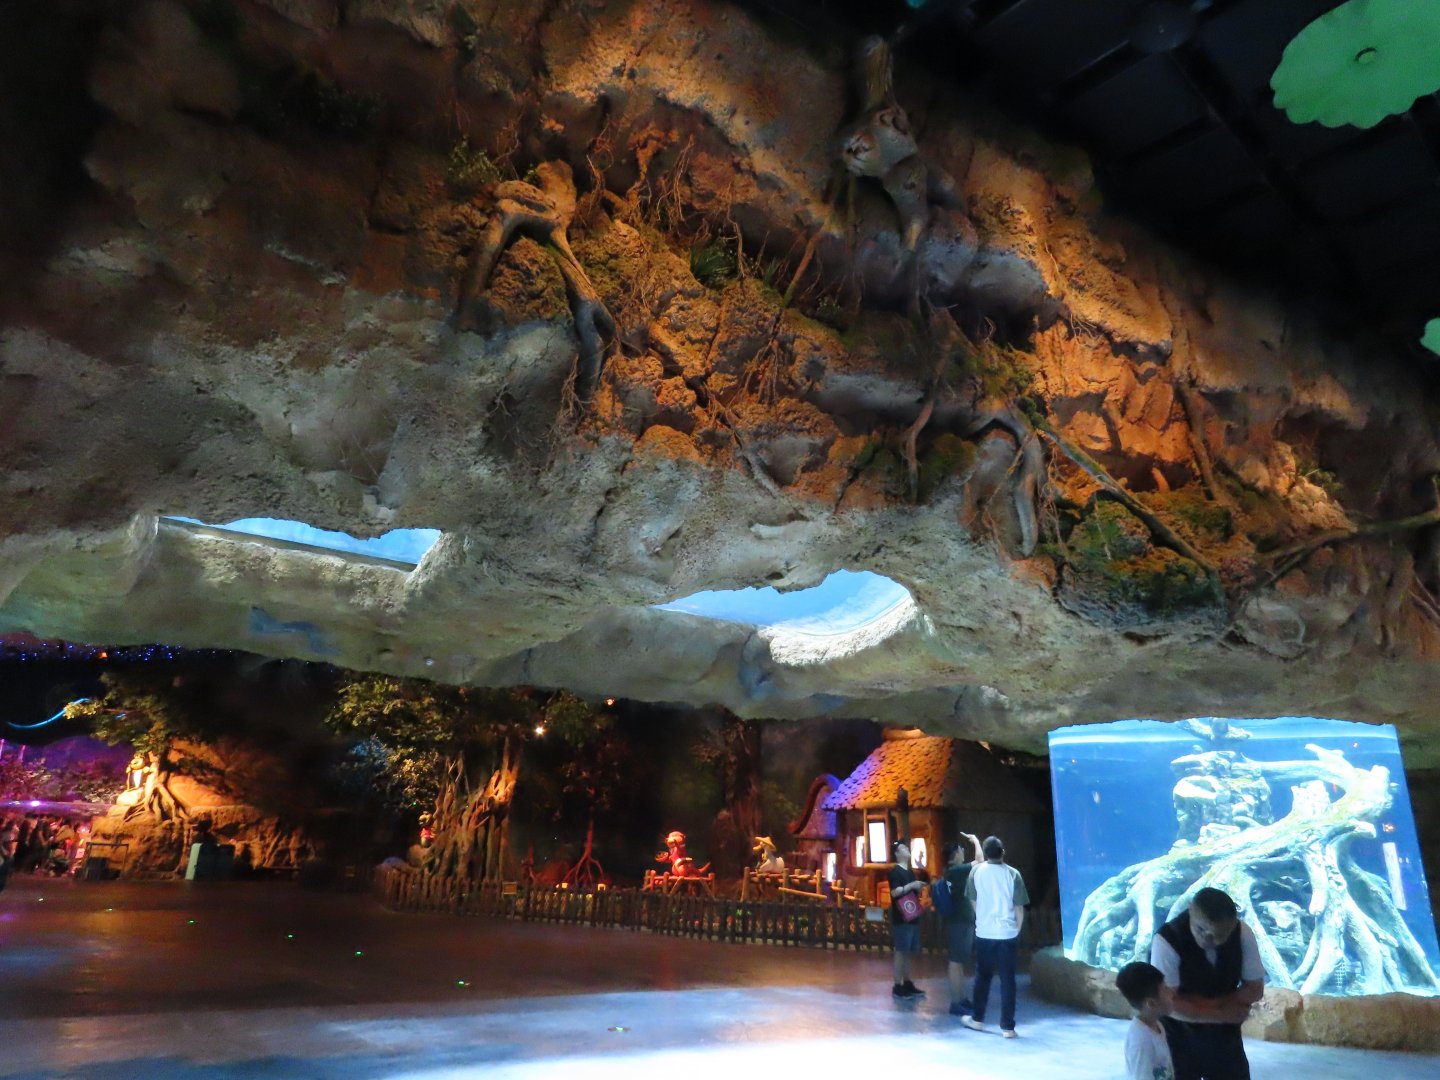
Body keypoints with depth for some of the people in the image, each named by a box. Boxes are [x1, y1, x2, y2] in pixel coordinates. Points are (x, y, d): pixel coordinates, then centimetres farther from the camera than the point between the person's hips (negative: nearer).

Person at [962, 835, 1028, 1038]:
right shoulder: (1013, 874, -6)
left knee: (983, 977, 15)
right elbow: (1019, 908, -3)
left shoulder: (976, 871, -2)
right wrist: (1017, 929, 11)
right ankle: (1007, 1027, 8)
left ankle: (977, 1019, 26)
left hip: (984, 933, 1)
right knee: (1007, 980, 6)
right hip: (1008, 934, -1)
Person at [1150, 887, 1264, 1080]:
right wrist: (1222, 1014, -20)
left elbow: (1255, 990, -9)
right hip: (1179, 1037, -4)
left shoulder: (1243, 934, -18)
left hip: (1224, 1036, 4)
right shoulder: (1167, 940, -31)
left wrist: (1204, 1004, -20)